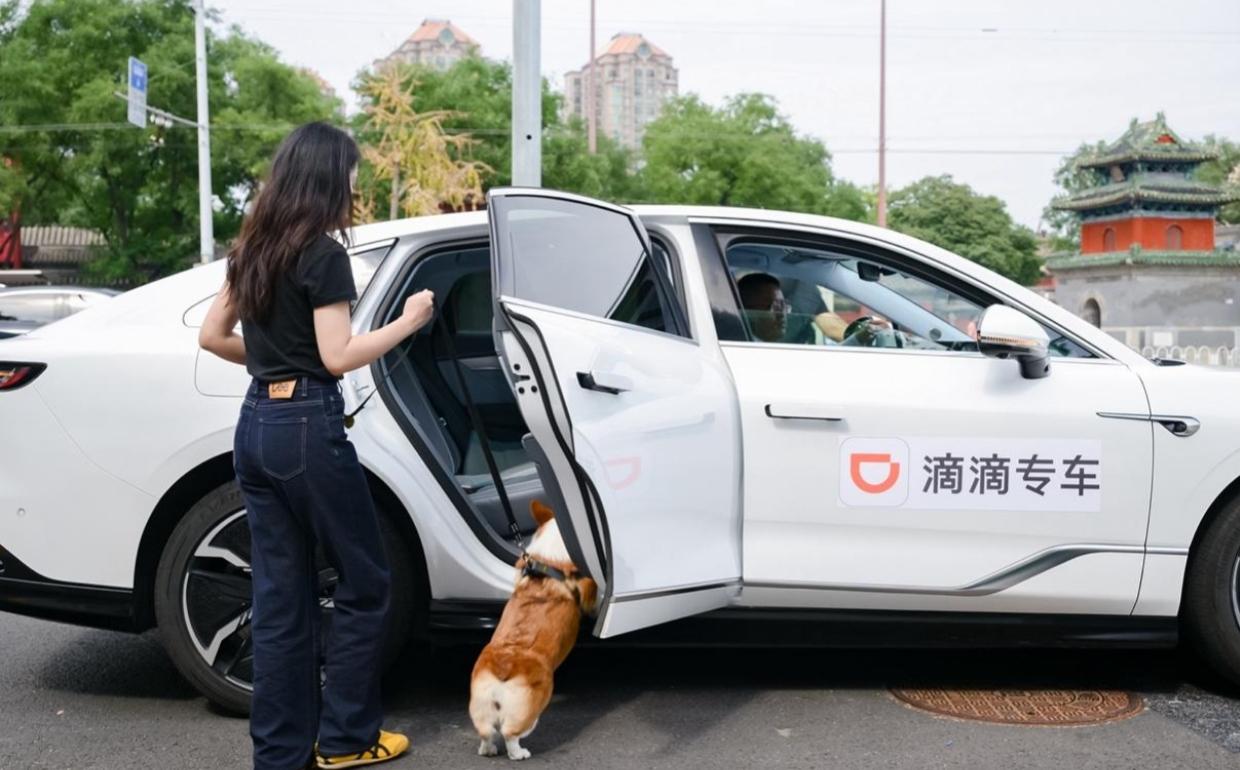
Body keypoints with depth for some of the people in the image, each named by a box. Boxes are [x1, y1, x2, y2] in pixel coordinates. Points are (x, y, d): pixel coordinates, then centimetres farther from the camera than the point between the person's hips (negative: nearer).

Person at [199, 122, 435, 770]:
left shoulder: (252, 249, 12)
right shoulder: (322, 253, -12)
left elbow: (212, 336, 17)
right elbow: (337, 357, -14)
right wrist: (409, 321, -5)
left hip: (256, 426, 8)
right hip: (307, 429, -8)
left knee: (280, 595, 11)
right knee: (364, 582, 7)